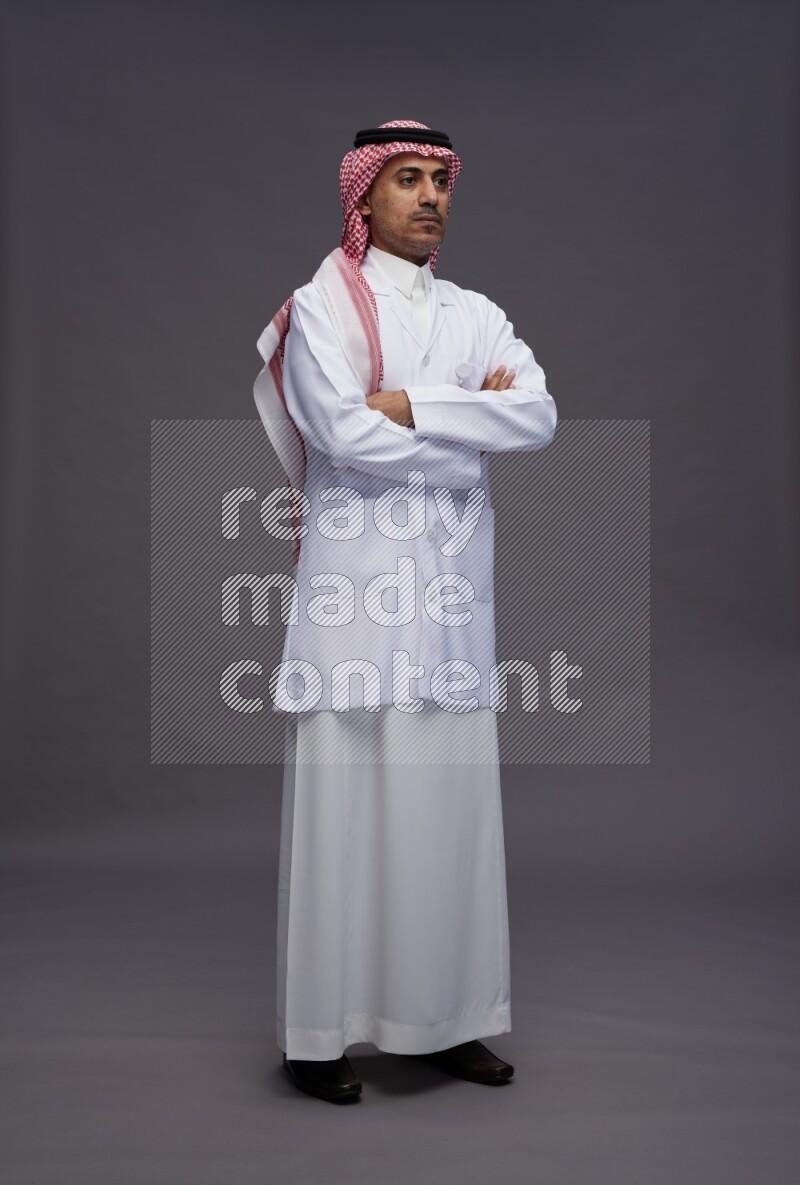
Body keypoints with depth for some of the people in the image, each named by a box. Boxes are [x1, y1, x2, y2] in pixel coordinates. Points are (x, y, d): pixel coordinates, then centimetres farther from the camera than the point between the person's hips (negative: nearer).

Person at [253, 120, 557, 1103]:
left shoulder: (477, 316, 17)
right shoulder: (323, 307, 4)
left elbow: (540, 415, -1)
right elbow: (342, 432, -12)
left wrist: (412, 407, -10)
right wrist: (473, 421, -3)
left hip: (453, 591, 5)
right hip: (354, 588, -4)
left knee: (450, 800, 6)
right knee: (344, 798, -4)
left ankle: (444, 1019, 17)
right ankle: (319, 1032, 7)